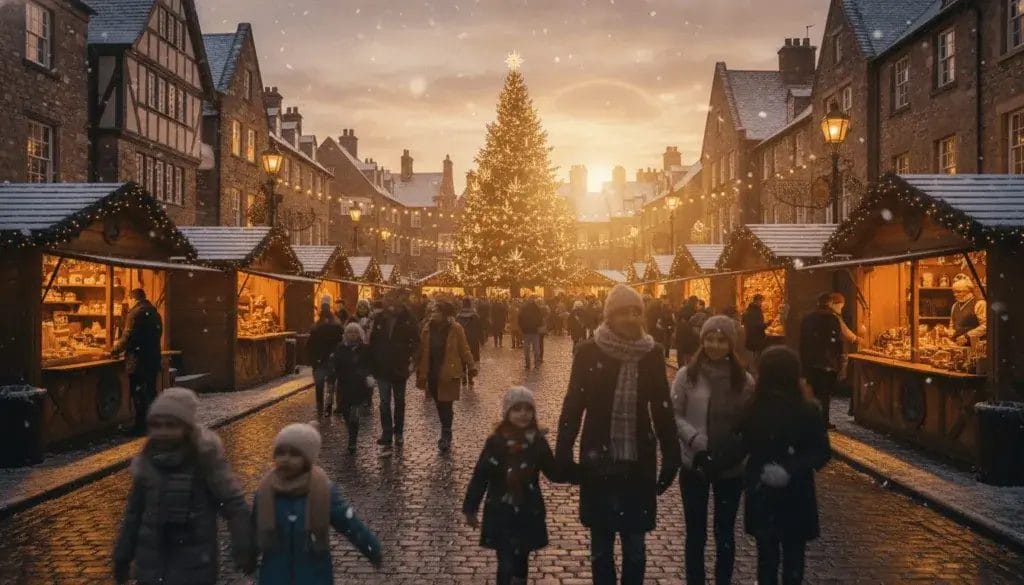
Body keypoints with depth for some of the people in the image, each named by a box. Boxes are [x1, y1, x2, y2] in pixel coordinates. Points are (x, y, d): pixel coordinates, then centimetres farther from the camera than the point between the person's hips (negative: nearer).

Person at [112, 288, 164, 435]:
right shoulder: (155, 312, 10)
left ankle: (140, 426, 2)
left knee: (138, 394, -1)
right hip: (154, 358, 7)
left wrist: (115, 350, -1)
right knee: (151, 392, 15)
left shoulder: (135, 313, -13)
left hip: (138, 361, -7)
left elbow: (128, 337, -16)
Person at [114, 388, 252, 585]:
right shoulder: (148, 462, 0)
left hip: (194, 564, -4)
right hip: (152, 563, 5)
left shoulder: (205, 458, -14)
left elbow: (234, 504, -17)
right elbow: (134, 511, 11)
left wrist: (243, 550, -23)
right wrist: (122, 555, 13)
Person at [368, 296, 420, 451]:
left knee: (399, 401, 15)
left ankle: (398, 432, 30)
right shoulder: (380, 320, -2)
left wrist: (408, 357, -11)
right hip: (382, 368, 1)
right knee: (385, 403, -3)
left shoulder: (407, 320, -9)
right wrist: (374, 361, 0)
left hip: (399, 367, -1)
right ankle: (386, 437, -2)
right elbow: (373, 342, 5)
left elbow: (415, 341, -4)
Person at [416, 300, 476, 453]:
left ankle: (446, 437, 6)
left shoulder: (455, 329, -9)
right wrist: (421, 374, 4)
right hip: (432, 374, 4)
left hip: (449, 373, -4)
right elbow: (423, 352, 4)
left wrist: (472, 366, -7)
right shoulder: (428, 329, 2)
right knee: (440, 405, 12)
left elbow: (464, 349, -4)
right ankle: (446, 436, 27)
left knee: (446, 405, -5)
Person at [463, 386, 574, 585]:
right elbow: (480, 477, -9)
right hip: (501, 514, -3)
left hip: (529, 513, 3)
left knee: (521, 560, 18)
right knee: (506, 564, -6)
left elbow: (555, 473, 2)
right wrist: (470, 509, -7)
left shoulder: (537, 441, -5)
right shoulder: (496, 441, -14)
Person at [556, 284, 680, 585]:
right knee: (601, 542, 12)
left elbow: (662, 407, 5)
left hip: (639, 462, 1)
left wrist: (671, 455, 4)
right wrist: (563, 452, -7)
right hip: (599, 461, -1)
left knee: (634, 543, 9)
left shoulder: (652, 353, -1)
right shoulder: (589, 351, -6)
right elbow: (573, 404, -3)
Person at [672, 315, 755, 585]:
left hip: (731, 468, 1)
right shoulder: (687, 374, -7)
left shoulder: (744, 379, -3)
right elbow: (675, 415, -5)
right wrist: (696, 441, -18)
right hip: (694, 464, -1)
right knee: (696, 532, 11)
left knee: (725, 533, 15)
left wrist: (739, 449, -12)